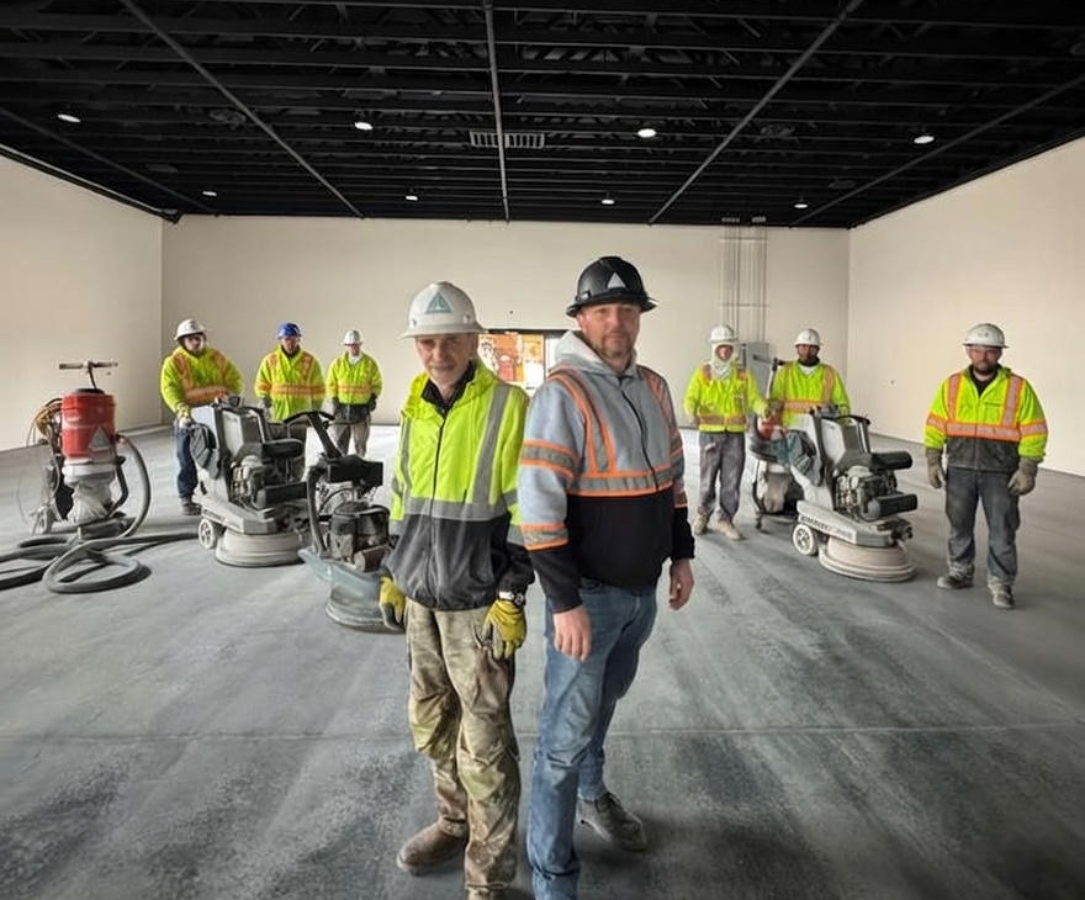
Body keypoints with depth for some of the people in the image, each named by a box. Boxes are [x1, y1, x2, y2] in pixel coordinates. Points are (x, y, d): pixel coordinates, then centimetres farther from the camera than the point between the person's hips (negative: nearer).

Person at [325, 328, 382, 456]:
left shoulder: (370, 363, 2)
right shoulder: (337, 363, 4)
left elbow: (377, 384, 8)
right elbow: (331, 384, 9)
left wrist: (373, 398, -6)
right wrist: (334, 400, -2)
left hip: (362, 408, -1)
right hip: (342, 408, 1)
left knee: (360, 443, 5)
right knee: (339, 442, 2)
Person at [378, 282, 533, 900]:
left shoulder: (508, 406, -12)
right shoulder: (416, 409, 10)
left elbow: (525, 510, -13)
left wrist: (511, 596, -15)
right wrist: (393, 575, 17)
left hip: (478, 602, -7)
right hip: (422, 596, 7)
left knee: (484, 740, 2)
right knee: (432, 722, 19)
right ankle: (456, 822, 41)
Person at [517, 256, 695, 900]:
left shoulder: (654, 388, 6)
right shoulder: (563, 393, -18)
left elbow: (672, 478, 17)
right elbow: (538, 505, -22)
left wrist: (681, 554, 14)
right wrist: (564, 601, -22)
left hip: (642, 587, 7)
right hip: (589, 591, -7)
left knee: (604, 701, 26)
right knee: (568, 730, 2)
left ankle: (591, 794, 51)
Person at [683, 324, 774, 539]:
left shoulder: (743, 375, 10)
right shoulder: (702, 373, 4)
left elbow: (754, 398, 6)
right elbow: (690, 398, -3)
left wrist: (764, 409, -17)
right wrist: (692, 412, -25)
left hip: (736, 434, 2)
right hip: (710, 433, -2)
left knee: (732, 480, 3)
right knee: (708, 479, 0)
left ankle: (725, 520, 14)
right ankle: (702, 515, 20)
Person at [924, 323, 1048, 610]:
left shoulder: (1018, 388, -3)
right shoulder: (951, 385, 4)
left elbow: (1034, 432, -4)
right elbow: (935, 425, 6)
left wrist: (1027, 470, -9)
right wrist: (933, 461, 0)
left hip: (1000, 472, -2)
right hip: (960, 469, 3)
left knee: (1002, 530, 2)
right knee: (959, 525, 13)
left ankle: (1001, 583, 14)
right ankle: (960, 571, 29)